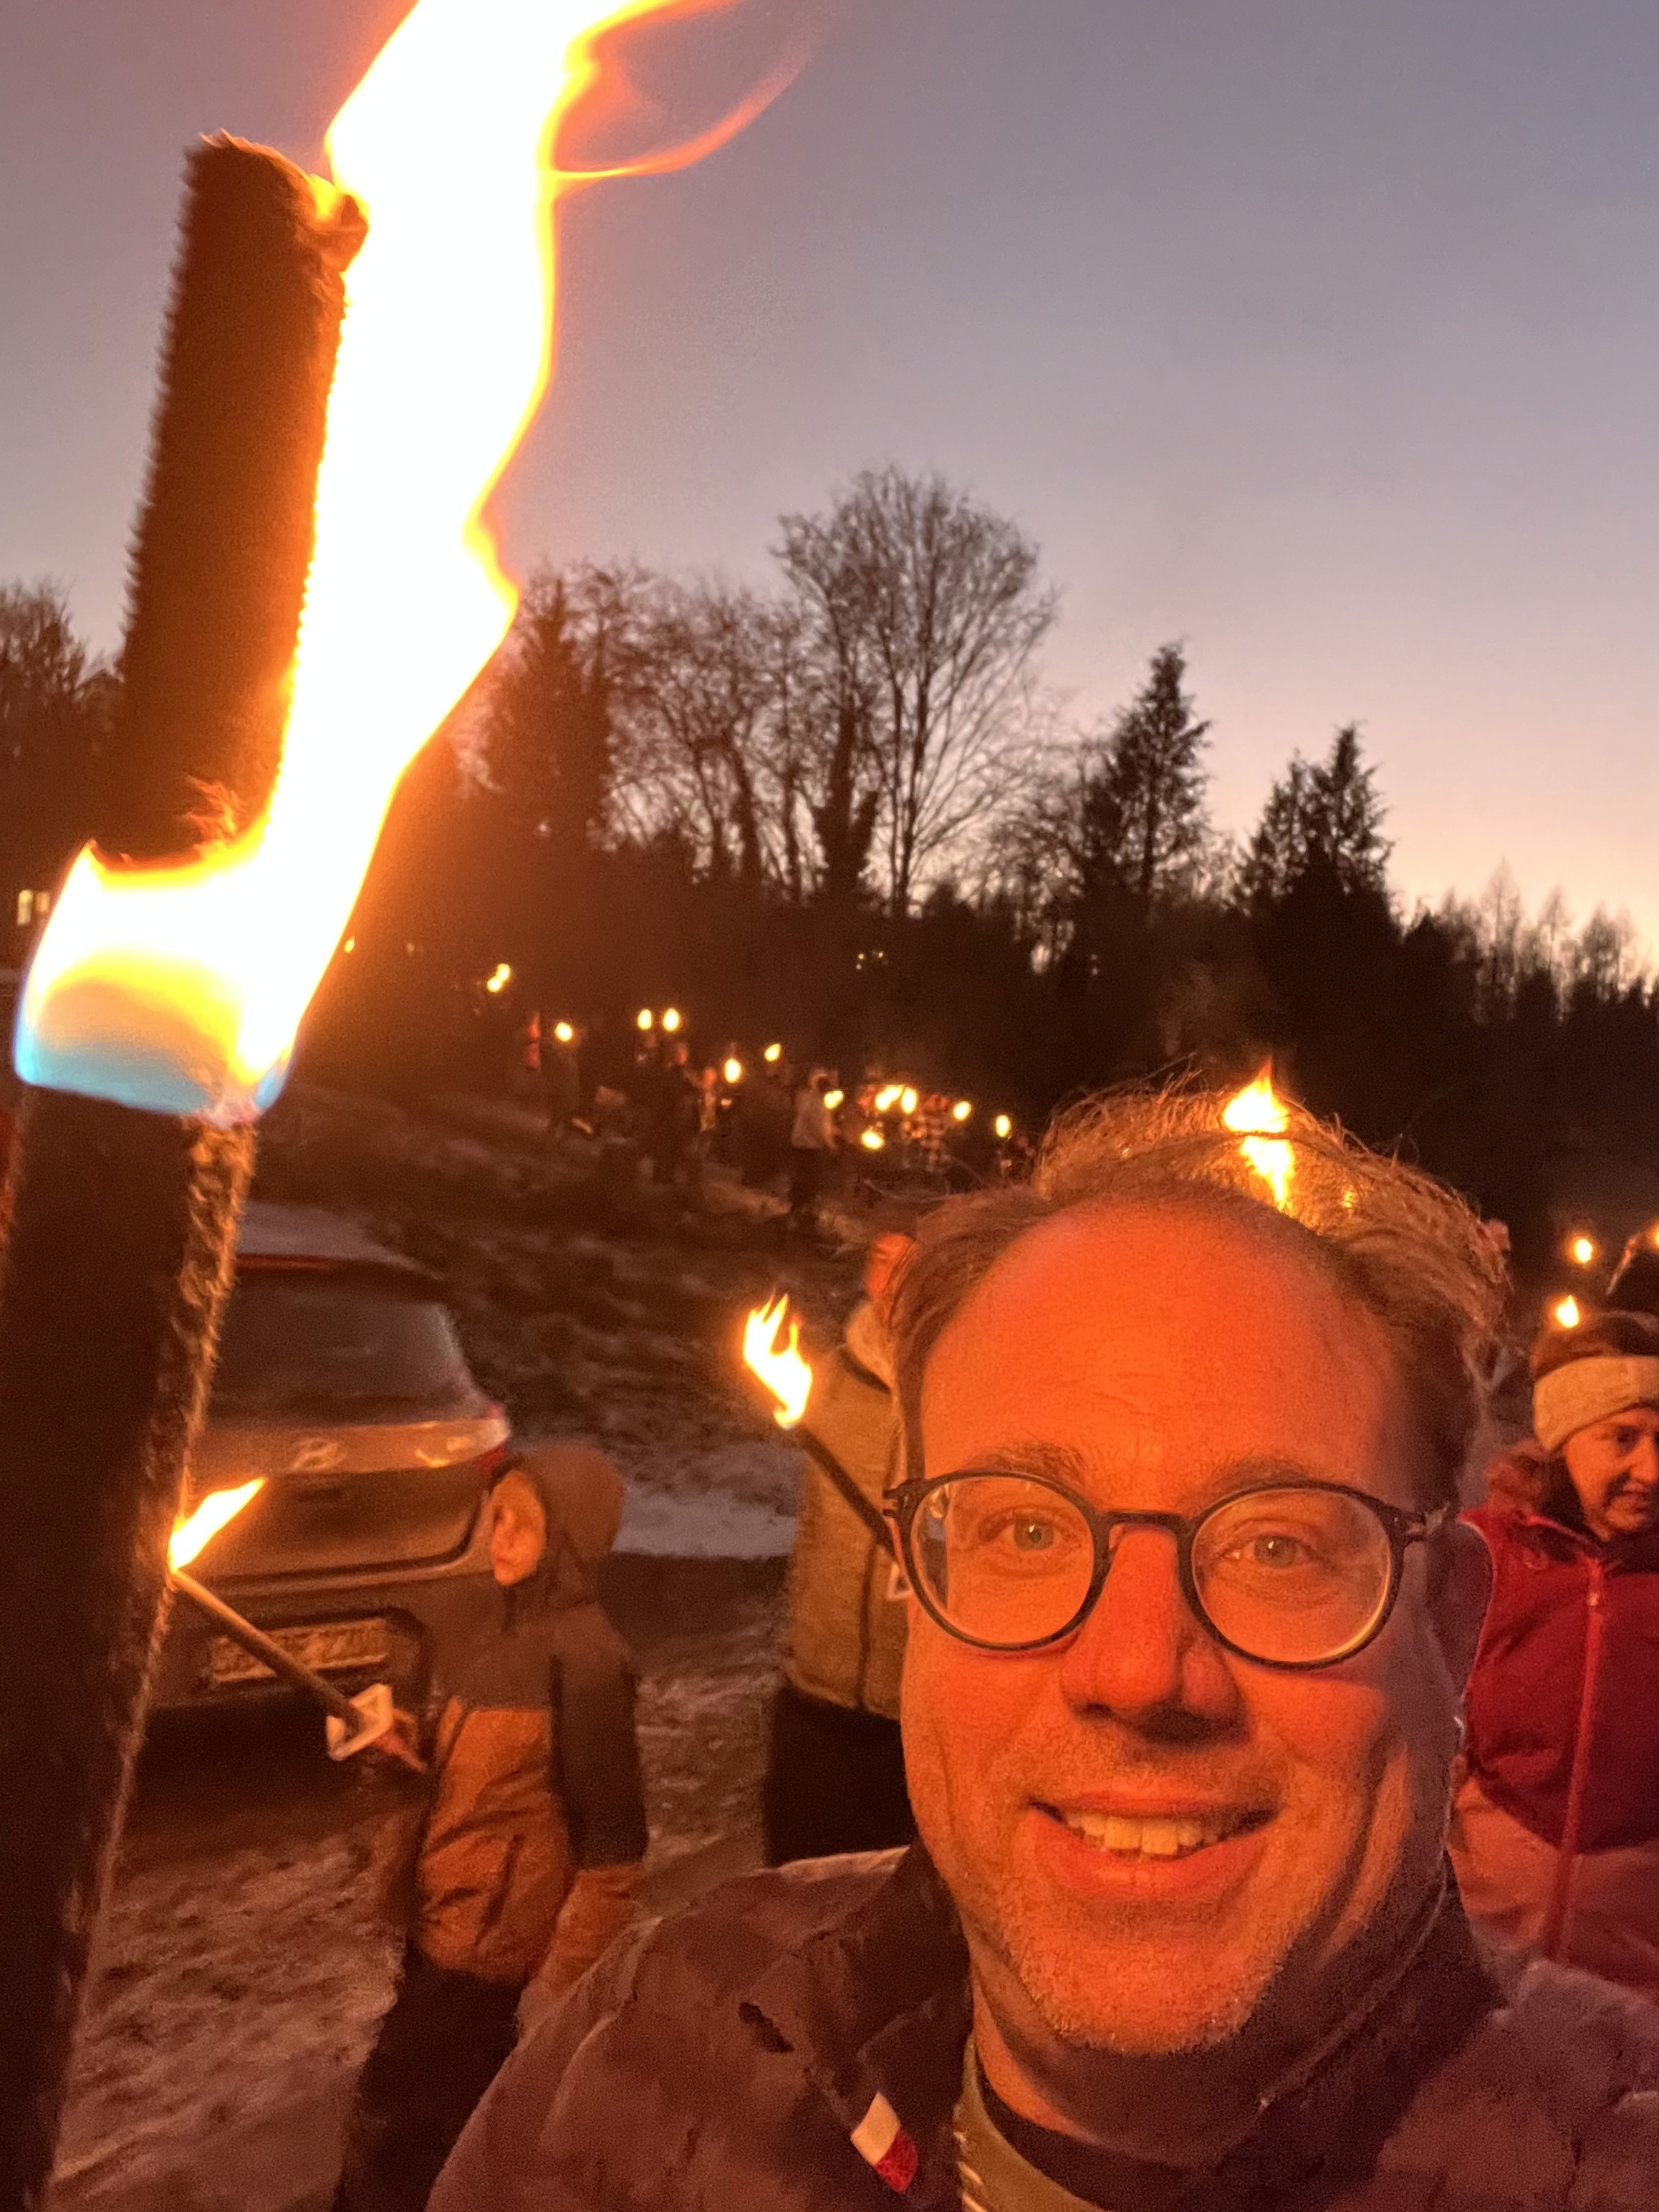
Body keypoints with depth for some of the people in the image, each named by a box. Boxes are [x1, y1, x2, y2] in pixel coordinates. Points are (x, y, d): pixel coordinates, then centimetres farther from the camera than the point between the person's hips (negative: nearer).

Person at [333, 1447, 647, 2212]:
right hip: (450, 1918, 9)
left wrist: (563, 1975, -18)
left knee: (389, 2125, 4)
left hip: (490, 1936, -9)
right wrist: (409, 1747, -1)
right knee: (455, 2116, 23)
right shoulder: (520, 1629, 5)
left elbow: (611, 1834, -20)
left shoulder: (584, 1655, -22)